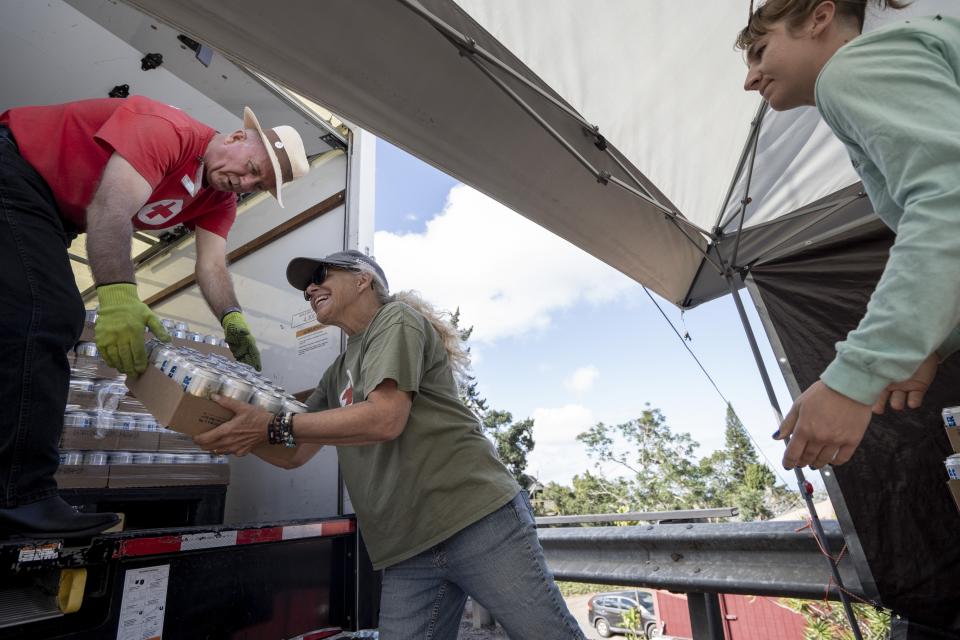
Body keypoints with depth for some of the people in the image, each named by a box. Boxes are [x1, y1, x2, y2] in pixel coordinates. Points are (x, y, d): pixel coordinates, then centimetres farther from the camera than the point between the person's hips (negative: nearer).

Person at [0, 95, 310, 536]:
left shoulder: (220, 200, 0)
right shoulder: (169, 130, -25)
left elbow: (212, 265, -11)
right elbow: (109, 208, -37)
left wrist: (232, 320, -28)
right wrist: (118, 296, -46)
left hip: (52, 214, 10)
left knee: (56, 325, 7)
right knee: (43, 319, -21)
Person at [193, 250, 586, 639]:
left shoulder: (396, 318, -2)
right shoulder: (336, 376, 21)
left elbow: (385, 418, -17)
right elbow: (293, 454, 21)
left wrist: (273, 426, -15)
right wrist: (239, 431, 6)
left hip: (478, 520, -6)